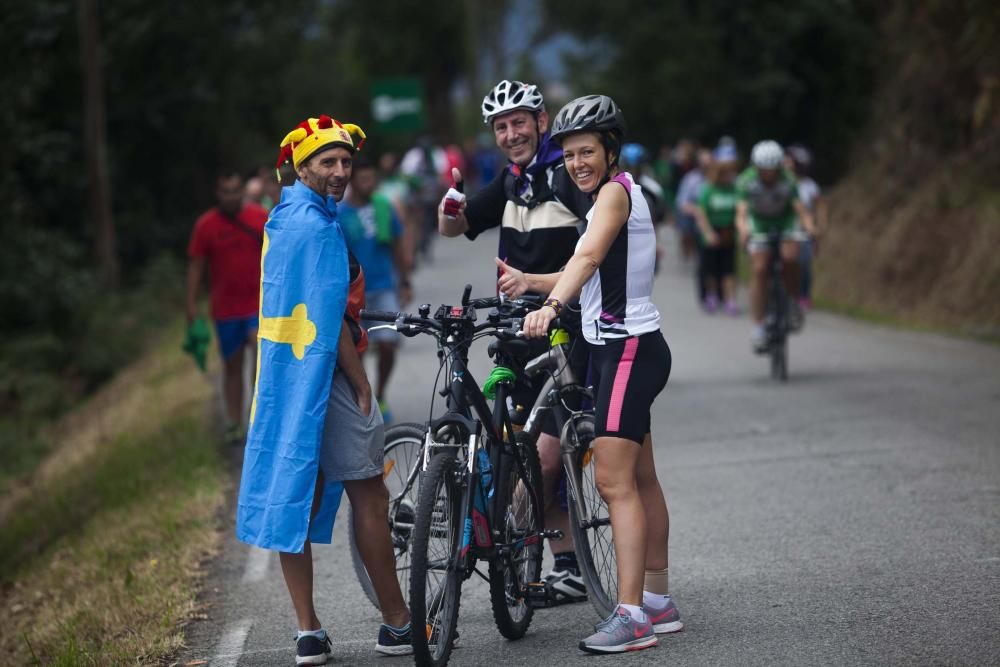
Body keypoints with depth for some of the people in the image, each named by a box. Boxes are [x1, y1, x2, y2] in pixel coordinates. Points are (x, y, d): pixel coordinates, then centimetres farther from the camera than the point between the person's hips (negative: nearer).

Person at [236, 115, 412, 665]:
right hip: (324, 375, -9)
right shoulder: (316, 225, -16)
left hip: (284, 375, 9)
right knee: (369, 496, 0)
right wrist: (362, 388, -13)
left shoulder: (283, 218, 16)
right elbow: (329, 321, -19)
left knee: (298, 496, 6)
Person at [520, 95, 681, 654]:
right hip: (617, 348, 11)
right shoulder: (610, 197, 17)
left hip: (630, 349, -11)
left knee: (614, 481, -16)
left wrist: (551, 305, -44)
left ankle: (631, 617, -19)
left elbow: (589, 257, -31)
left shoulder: (617, 190, -13)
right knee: (640, 481, 16)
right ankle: (658, 602, 25)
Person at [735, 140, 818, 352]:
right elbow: (741, 213, -33)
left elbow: (800, 209, -30)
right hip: (758, 225, 0)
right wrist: (743, 229, -56)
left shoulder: (787, 181, -23)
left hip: (785, 221, 0)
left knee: (790, 257, -29)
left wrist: (809, 226, -52)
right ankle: (758, 325, -16)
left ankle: (793, 305, -6)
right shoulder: (747, 181, -24)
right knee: (759, 269, -19)